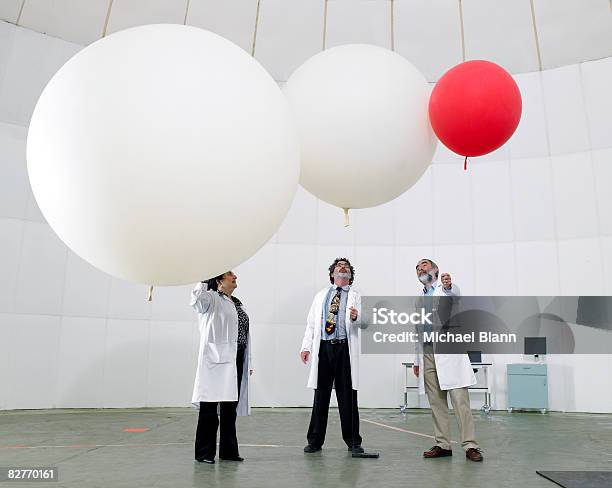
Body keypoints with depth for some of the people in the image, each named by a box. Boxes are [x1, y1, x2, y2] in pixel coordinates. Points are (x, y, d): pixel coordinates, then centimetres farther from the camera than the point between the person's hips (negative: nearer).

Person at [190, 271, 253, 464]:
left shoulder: (237, 303, 19)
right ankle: (204, 453, 10)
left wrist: (248, 363, 17)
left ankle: (228, 450, 23)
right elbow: (198, 297, -27)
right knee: (209, 407, 0)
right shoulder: (211, 299, -2)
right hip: (216, 360, -7)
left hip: (236, 361, 7)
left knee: (230, 407, 13)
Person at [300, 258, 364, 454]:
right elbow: (311, 323, 13)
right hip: (323, 348, 2)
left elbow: (363, 321, -3)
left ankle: (353, 441, 14)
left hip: (345, 348, -1)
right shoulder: (321, 295, 17)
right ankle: (315, 441, 14)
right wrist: (306, 347, 3)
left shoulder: (355, 296, 11)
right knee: (321, 395, 4)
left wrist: (356, 317, -26)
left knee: (347, 396, 2)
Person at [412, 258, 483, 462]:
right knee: (436, 402, 5)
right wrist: (417, 360, 19)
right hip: (427, 354, 6)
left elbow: (455, 294, -22)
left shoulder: (448, 287, 5)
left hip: (448, 351, -6)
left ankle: (470, 445, -3)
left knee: (460, 400, -8)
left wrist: (448, 286, -47)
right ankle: (443, 444, 11)